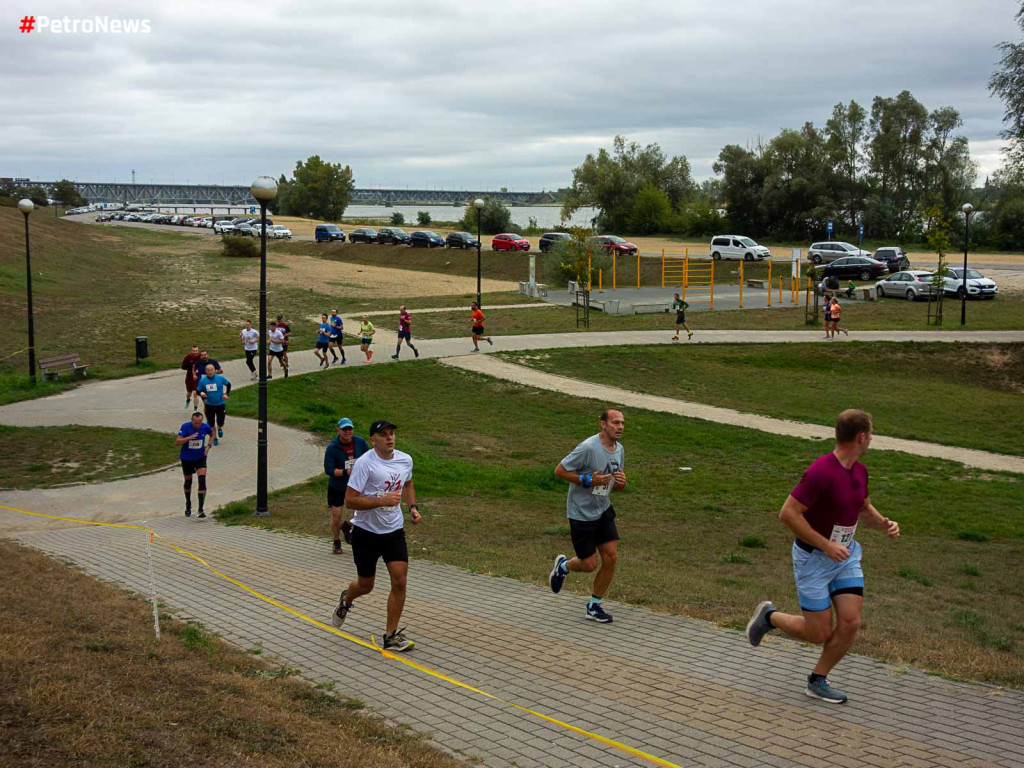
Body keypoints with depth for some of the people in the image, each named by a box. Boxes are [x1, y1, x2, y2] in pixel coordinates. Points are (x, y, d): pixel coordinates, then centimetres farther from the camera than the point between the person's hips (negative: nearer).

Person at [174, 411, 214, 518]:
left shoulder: (205, 427, -12)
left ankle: (201, 509, -16)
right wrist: (189, 437, -37)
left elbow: (212, 434, 12)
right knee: (188, 481, 15)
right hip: (187, 459, 0)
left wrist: (209, 446, -3)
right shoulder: (185, 426, -19)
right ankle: (188, 506, 39)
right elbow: (176, 442, -24)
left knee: (202, 480, -17)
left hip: (200, 458, 0)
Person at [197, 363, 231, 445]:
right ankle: (214, 438, 27)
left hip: (220, 404, -1)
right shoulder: (203, 380, -8)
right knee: (211, 423, 6)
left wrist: (226, 394, -5)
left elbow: (228, 384, 5)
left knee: (220, 422, -3)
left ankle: (220, 428, 35)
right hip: (209, 405, 1)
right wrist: (201, 393, -20)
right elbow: (198, 390, 3)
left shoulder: (220, 378, -11)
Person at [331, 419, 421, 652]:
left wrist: (412, 507, 5)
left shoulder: (405, 460, 0)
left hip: (394, 530, 4)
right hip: (366, 531, -4)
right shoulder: (364, 463, -18)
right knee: (365, 585, 10)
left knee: (399, 581, -8)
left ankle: (391, 636, 5)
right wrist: (383, 500, -29)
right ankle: (346, 601, 46)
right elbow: (350, 501, -20)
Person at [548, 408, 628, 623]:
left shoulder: (619, 450, 4)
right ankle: (563, 566, 34)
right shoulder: (588, 448, -22)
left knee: (611, 558, 0)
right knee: (589, 565, -1)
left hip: (603, 511, 7)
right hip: (581, 514, -7)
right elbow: (559, 470, -16)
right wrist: (588, 480, -24)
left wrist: (621, 483, -8)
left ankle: (594, 606, 17)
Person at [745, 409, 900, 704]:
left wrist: (886, 524, -4)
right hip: (813, 558, -7)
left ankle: (818, 680, 16)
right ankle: (769, 617, 26)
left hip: (845, 555, 7)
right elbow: (788, 514, -28)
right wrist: (826, 545, -28)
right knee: (818, 633, -1)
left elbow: (864, 509, 17)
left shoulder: (859, 470, 0)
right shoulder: (821, 472, -28)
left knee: (850, 623, -3)